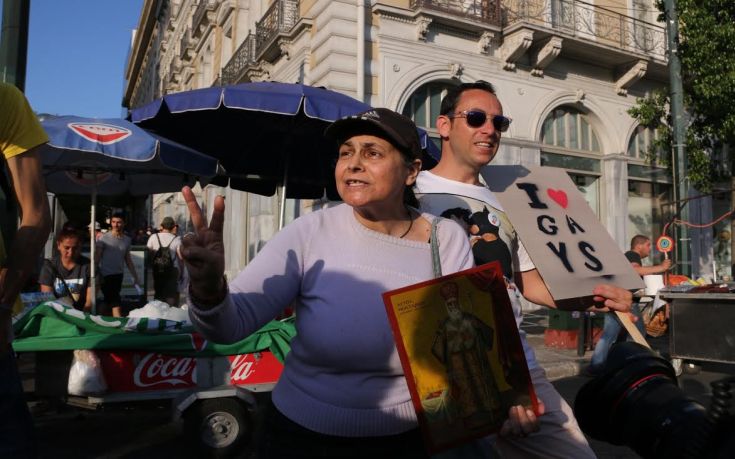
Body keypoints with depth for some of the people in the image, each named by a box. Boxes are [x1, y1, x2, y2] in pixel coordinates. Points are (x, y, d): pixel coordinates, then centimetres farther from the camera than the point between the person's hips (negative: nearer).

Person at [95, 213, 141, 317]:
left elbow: (128, 260, 15)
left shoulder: (127, 240, 9)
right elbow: (97, 257, -6)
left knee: (109, 302, 13)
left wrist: (135, 276, 13)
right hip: (106, 275, -5)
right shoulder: (104, 238, -6)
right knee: (115, 303, -10)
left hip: (119, 275, 5)